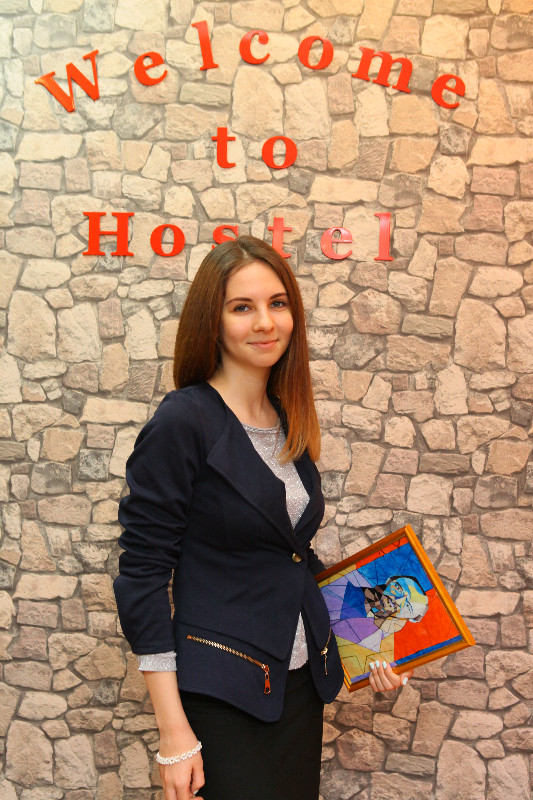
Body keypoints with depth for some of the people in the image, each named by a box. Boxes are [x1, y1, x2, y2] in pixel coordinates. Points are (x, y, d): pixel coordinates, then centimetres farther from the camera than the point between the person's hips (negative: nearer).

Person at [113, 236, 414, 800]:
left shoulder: (289, 424, 6)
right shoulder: (182, 423, -15)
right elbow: (142, 576, -16)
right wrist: (174, 731, -17)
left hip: (302, 681, 7)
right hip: (222, 688, -6)